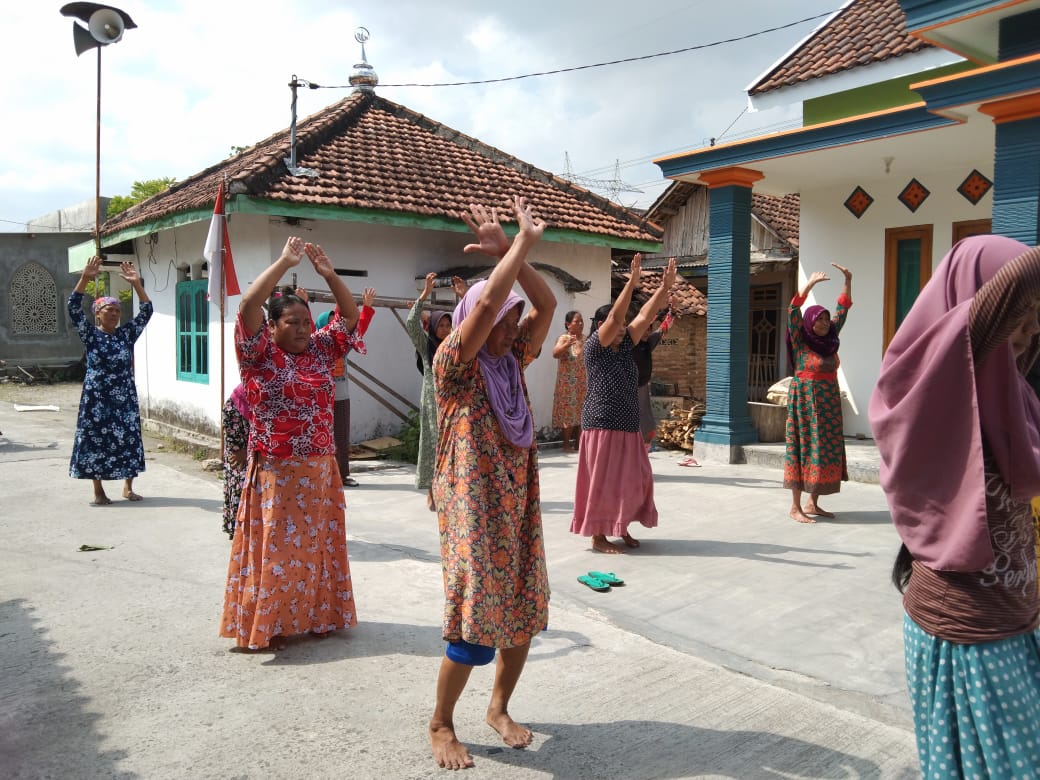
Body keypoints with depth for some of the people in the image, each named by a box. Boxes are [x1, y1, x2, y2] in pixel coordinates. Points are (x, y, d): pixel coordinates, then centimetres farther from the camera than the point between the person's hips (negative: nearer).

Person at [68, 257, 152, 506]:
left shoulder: (126, 334, 4)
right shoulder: (90, 335, -2)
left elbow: (146, 311, -2)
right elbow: (74, 308, -13)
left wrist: (136, 284, -12)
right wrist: (85, 278, -23)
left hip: (125, 396, 2)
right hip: (97, 397, -2)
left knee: (128, 438, 5)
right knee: (96, 440, 2)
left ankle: (128, 488, 19)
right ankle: (99, 492, 13)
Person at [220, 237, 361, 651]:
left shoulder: (319, 350, 7)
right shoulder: (260, 353, -6)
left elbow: (351, 316, 7)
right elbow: (248, 304, -20)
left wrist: (329, 274, -5)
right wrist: (284, 262, -19)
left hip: (319, 470, 5)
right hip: (275, 472, -5)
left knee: (316, 544, 13)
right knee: (275, 547, 2)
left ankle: (316, 615, 26)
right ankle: (269, 625, 13)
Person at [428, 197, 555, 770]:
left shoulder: (511, 362, 8)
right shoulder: (452, 365, -10)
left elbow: (546, 306, -1)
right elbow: (488, 302, -24)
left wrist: (509, 249, -9)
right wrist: (521, 243, -18)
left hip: (517, 508, 7)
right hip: (472, 510, -7)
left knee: (524, 614, 11)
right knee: (474, 622, -4)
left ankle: (499, 708, 32)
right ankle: (440, 725, 19)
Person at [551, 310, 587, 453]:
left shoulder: (585, 340, 11)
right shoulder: (564, 338, -9)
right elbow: (555, 353, -29)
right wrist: (566, 345, -46)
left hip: (583, 385, 6)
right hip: (568, 386, -6)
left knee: (582, 414, 7)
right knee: (569, 414, -5)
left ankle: (578, 443, 16)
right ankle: (566, 444, 3)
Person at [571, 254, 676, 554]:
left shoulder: (624, 347, 11)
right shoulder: (594, 347, -7)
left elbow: (645, 316, 6)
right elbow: (614, 318, -20)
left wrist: (665, 287, -1)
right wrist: (632, 283, -24)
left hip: (628, 425, 7)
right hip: (602, 425, -7)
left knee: (631, 479, 9)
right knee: (602, 481, -2)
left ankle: (621, 528, 22)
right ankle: (598, 537, 6)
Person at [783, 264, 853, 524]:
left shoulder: (829, 340, 8)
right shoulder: (800, 342, -8)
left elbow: (842, 310, 12)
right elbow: (793, 312, -20)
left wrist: (848, 281, 5)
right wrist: (810, 284, -26)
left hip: (828, 403, 7)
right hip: (806, 401, -7)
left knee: (825, 449, 7)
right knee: (804, 449, -5)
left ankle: (813, 503, 15)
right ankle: (795, 507, 0)